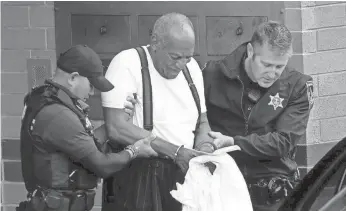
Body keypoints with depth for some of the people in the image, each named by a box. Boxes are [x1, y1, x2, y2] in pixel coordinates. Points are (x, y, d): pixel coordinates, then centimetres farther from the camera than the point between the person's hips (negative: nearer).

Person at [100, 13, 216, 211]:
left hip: (181, 173, 6)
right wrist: (175, 152, -24)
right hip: (136, 175, -6)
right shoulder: (127, 64, -13)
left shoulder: (192, 67, 7)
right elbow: (117, 128, -22)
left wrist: (205, 146, -7)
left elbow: (202, 122, 17)